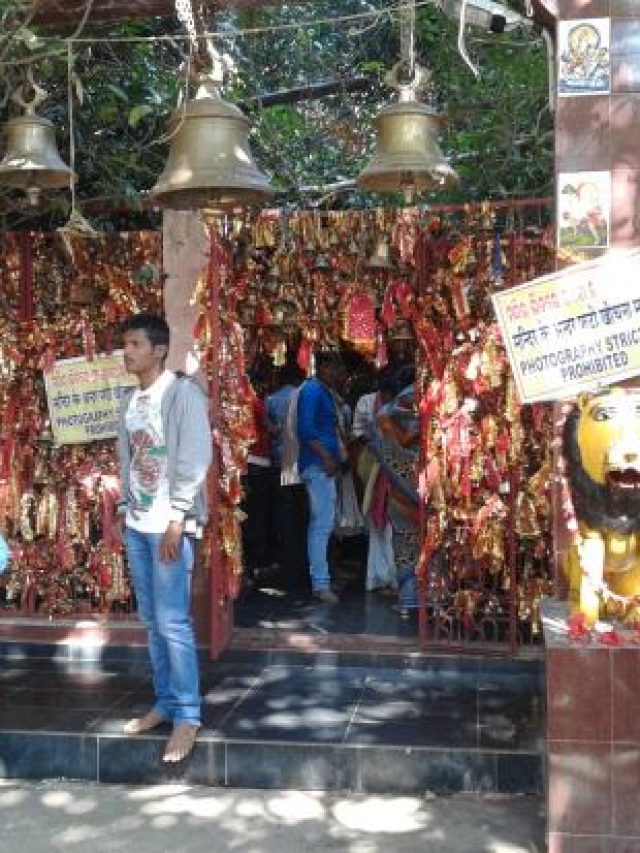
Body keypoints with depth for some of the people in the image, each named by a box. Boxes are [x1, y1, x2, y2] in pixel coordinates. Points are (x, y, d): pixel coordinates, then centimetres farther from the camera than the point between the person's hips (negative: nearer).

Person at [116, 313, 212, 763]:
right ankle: (165, 702, 23)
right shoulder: (130, 400, 12)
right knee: (152, 620, 11)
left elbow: (195, 461, -14)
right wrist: (125, 510, 11)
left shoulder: (183, 393, -9)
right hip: (138, 523, 7)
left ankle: (187, 716, 3)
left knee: (173, 621, -6)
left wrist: (176, 520, -17)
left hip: (171, 524, -7)